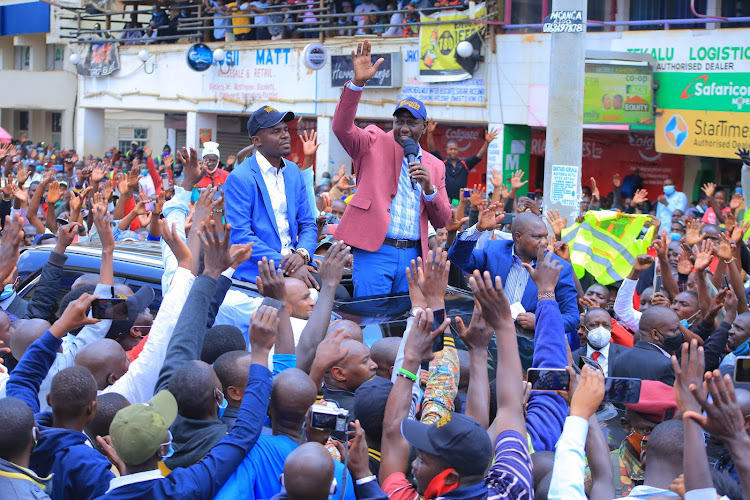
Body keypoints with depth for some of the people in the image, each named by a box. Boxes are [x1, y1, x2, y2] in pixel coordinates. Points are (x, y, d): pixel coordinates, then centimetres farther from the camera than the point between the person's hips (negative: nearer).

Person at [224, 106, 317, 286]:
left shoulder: (293, 172, 13)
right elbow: (240, 236, -13)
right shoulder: (239, 179, -7)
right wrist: (285, 266, -19)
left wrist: (302, 254, -8)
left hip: (293, 264, 6)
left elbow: (308, 224, 14)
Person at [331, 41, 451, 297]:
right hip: (374, 250, -4)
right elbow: (341, 127, -13)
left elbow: (442, 222, 13)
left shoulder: (435, 166, 16)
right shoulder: (375, 143, 6)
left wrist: (429, 187, -6)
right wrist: (357, 82, -24)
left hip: (412, 254, 4)